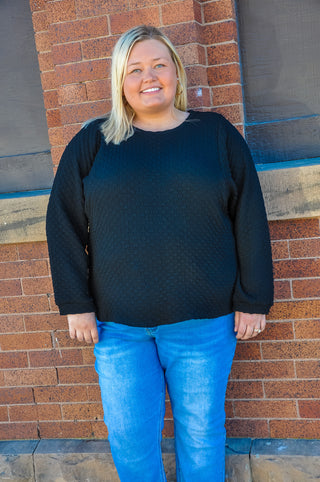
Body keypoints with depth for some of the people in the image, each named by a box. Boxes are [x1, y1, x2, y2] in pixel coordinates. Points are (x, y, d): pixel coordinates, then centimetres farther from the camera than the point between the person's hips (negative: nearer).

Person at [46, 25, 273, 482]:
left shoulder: (217, 134, 4)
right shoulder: (93, 142, 4)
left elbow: (250, 220, 2)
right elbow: (64, 222, 3)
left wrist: (253, 300, -1)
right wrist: (76, 303, -2)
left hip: (204, 321, 0)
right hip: (117, 324, 1)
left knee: (201, 431, 12)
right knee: (129, 437, 10)